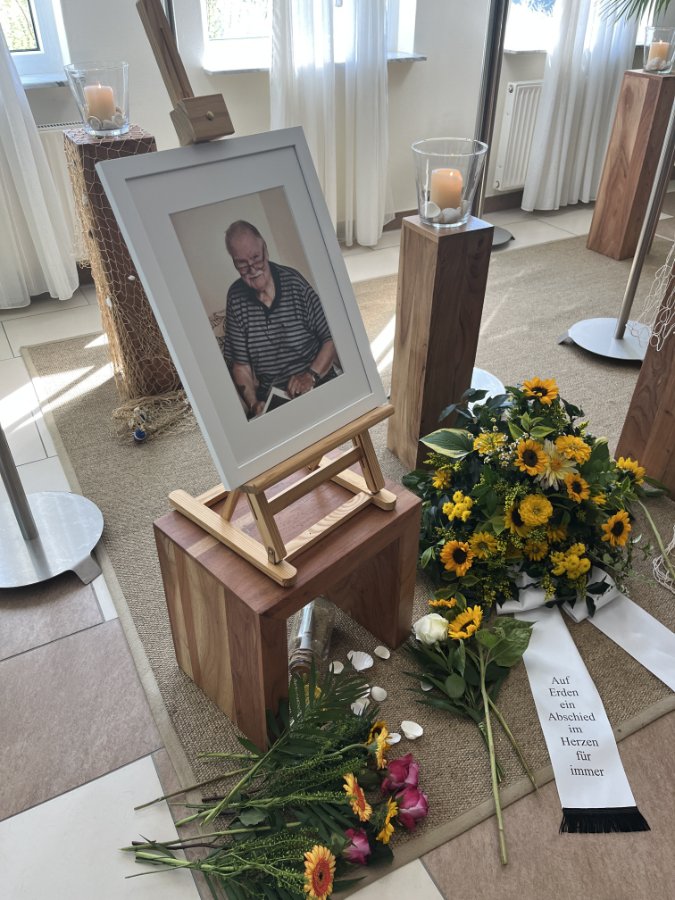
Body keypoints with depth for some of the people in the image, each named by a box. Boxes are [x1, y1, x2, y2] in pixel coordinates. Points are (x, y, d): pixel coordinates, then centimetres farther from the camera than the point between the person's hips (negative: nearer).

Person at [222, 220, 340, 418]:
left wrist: (311, 375, -18)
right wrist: (254, 404, -12)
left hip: (318, 387, -2)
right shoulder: (236, 298, 0)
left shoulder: (295, 283, -9)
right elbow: (240, 364, 3)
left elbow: (332, 338, -4)